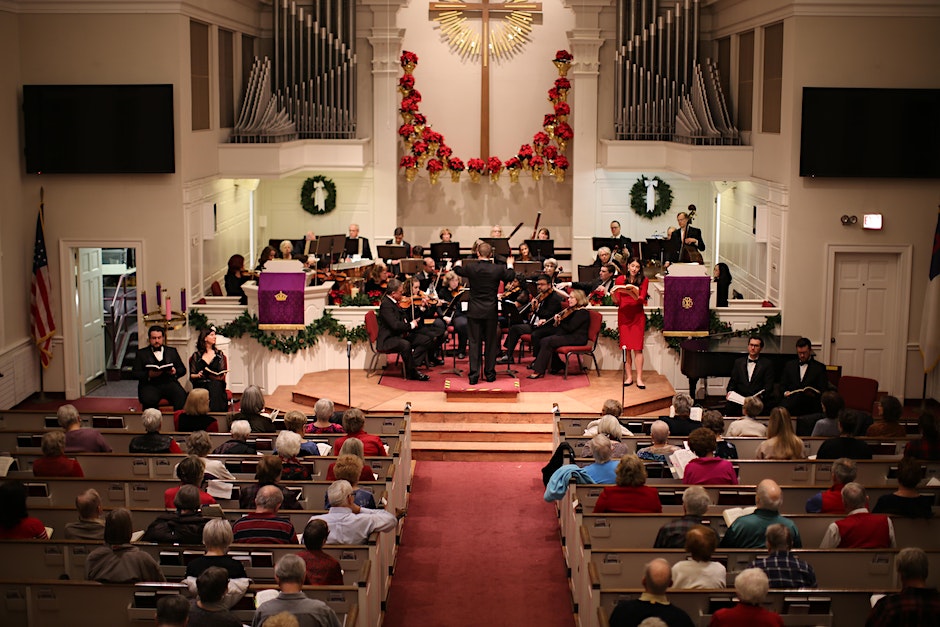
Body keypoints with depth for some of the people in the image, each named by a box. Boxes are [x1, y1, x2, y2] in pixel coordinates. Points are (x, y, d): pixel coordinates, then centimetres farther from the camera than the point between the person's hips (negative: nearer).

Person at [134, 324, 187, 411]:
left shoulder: (172, 351, 24)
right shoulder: (142, 353, 18)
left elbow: (183, 369, 19)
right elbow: (136, 373, 7)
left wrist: (175, 372, -4)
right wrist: (149, 374, -12)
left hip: (169, 382, 1)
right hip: (150, 384, -1)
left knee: (181, 397, -31)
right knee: (148, 400, -36)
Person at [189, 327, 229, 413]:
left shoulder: (219, 354, 19)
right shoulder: (196, 355, 14)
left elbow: (222, 375, 10)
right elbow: (191, 375, 10)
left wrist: (214, 376, -11)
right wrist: (198, 375, -12)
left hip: (216, 385, 1)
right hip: (200, 385, -1)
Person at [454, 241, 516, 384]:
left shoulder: (471, 269, -8)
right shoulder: (498, 269, -8)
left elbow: (457, 270, 15)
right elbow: (511, 276, 13)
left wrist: (458, 263, 38)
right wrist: (509, 265, 34)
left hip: (474, 312, 0)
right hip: (491, 312, 0)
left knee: (474, 343, 3)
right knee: (491, 343, 12)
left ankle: (473, 376, 0)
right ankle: (489, 374, 17)